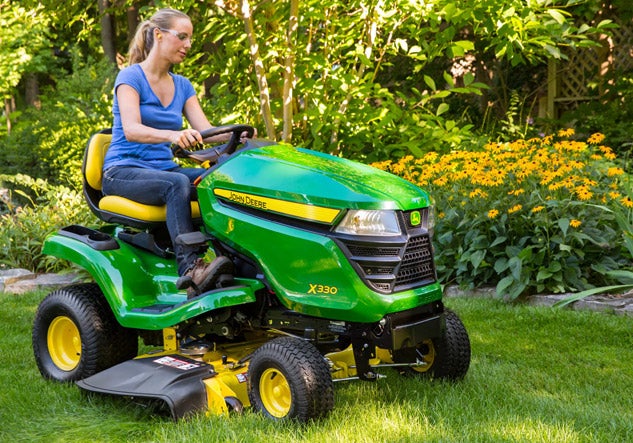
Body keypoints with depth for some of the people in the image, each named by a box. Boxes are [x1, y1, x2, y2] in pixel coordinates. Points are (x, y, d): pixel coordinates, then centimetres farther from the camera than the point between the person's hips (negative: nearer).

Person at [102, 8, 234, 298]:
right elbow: (131, 130, -24)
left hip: (164, 169, 6)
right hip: (123, 171, -6)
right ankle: (189, 268, -46)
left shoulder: (182, 86, 12)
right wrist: (173, 135, -43)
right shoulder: (131, 77, -7)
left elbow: (205, 130, 1)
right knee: (177, 183, -38)